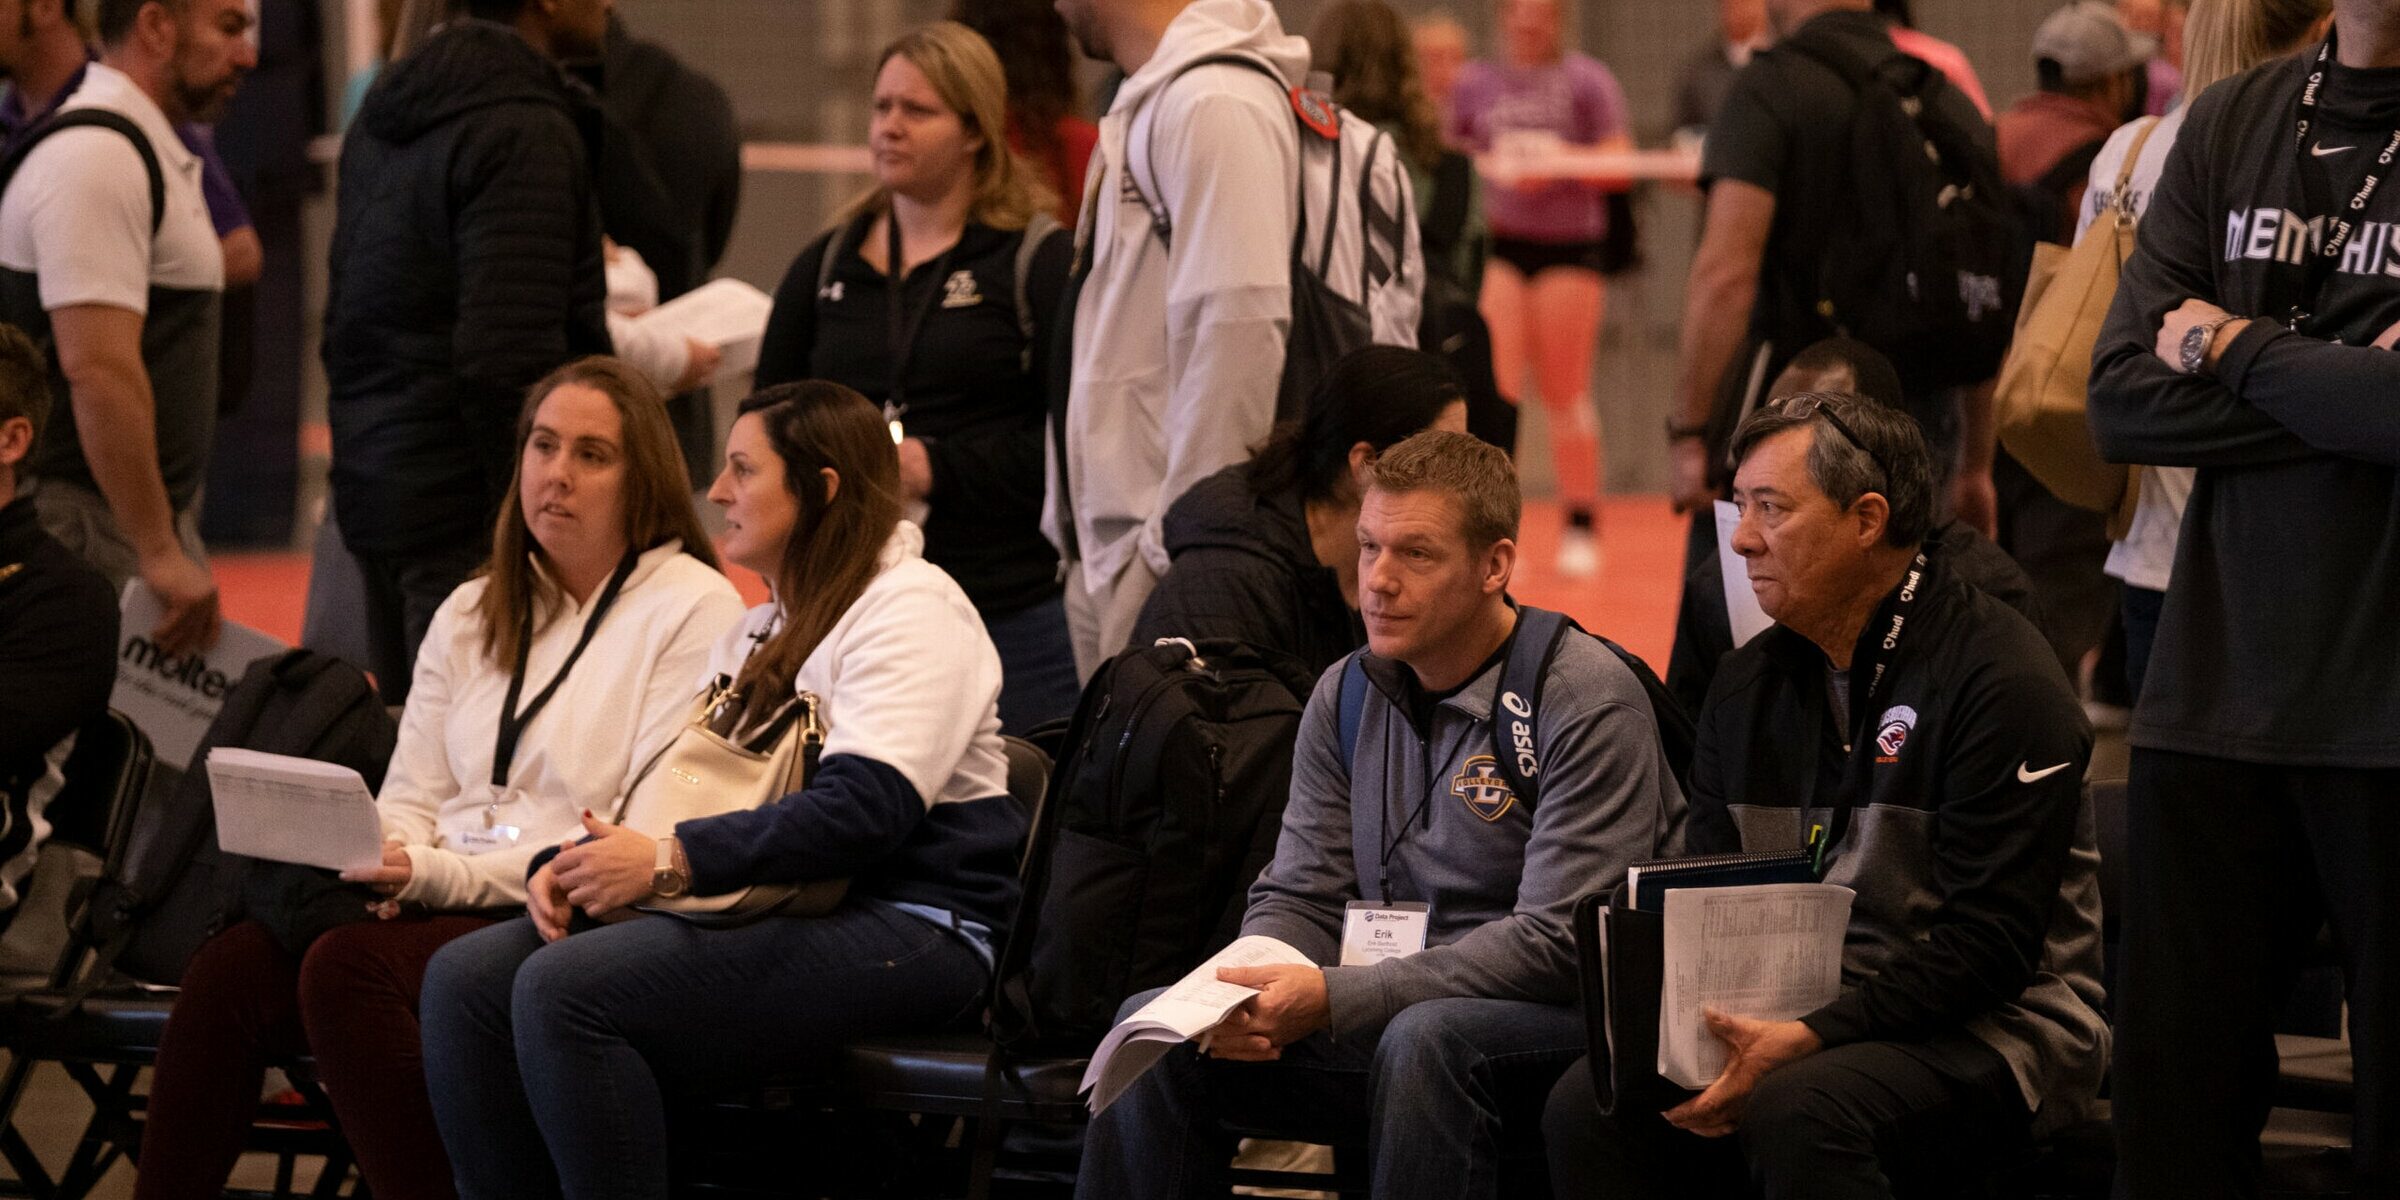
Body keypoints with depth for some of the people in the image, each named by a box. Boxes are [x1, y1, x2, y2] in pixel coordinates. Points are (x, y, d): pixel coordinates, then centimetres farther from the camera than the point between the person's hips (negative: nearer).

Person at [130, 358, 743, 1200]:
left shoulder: (695, 611, -1)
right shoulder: (471, 614, 22)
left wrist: (449, 875, -16)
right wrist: (381, 857, -6)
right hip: (442, 908, 6)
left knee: (349, 967, -32)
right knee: (230, 966, -22)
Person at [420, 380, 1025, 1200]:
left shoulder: (910, 608, -7)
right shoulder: (760, 632, 24)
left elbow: (865, 805, -20)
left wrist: (671, 863, -24)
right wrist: (575, 864, -1)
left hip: (902, 931, -9)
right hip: (773, 910, 9)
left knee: (566, 989, -28)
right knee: (466, 976, -10)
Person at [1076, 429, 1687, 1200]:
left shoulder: (1586, 704, -12)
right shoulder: (1348, 695, 9)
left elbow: (1558, 945, -19)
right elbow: (1298, 898, 11)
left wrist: (1332, 999, -25)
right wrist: (1251, 992, -15)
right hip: (1390, 1014, 6)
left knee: (1426, 1037, -38)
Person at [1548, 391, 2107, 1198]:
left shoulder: (1998, 681, -11)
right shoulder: (1747, 686, 12)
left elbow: (1986, 946, -17)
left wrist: (1808, 1041, -27)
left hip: (1989, 1035, -6)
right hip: (1795, 1021, 6)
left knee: (1800, 1111, -37)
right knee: (1589, 1106, -19)